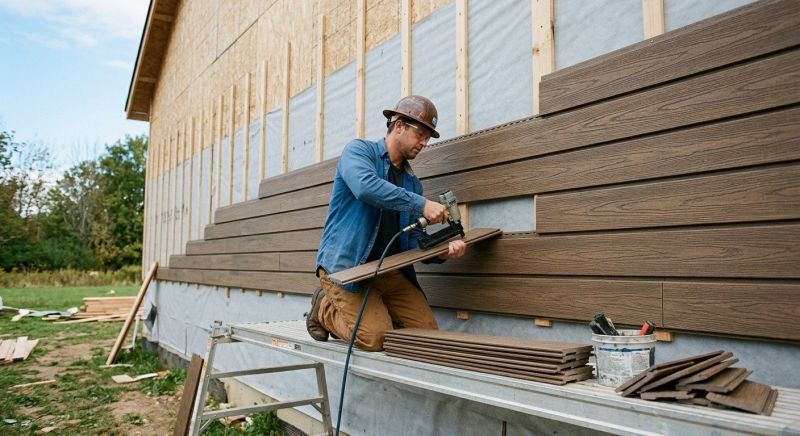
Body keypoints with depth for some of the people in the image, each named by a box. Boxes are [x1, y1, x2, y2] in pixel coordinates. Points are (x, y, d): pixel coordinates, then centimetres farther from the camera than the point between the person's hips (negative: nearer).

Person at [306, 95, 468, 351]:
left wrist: (442, 251, -12)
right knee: (376, 337, -20)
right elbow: (366, 187, -26)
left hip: (387, 269, 6)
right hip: (345, 264, -6)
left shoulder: (412, 183, 14)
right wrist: (421, 204, -26)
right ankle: (325, 309, 8)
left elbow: (412, 242, 9)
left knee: (428, 331, -7)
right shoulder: (359, 150, -1)